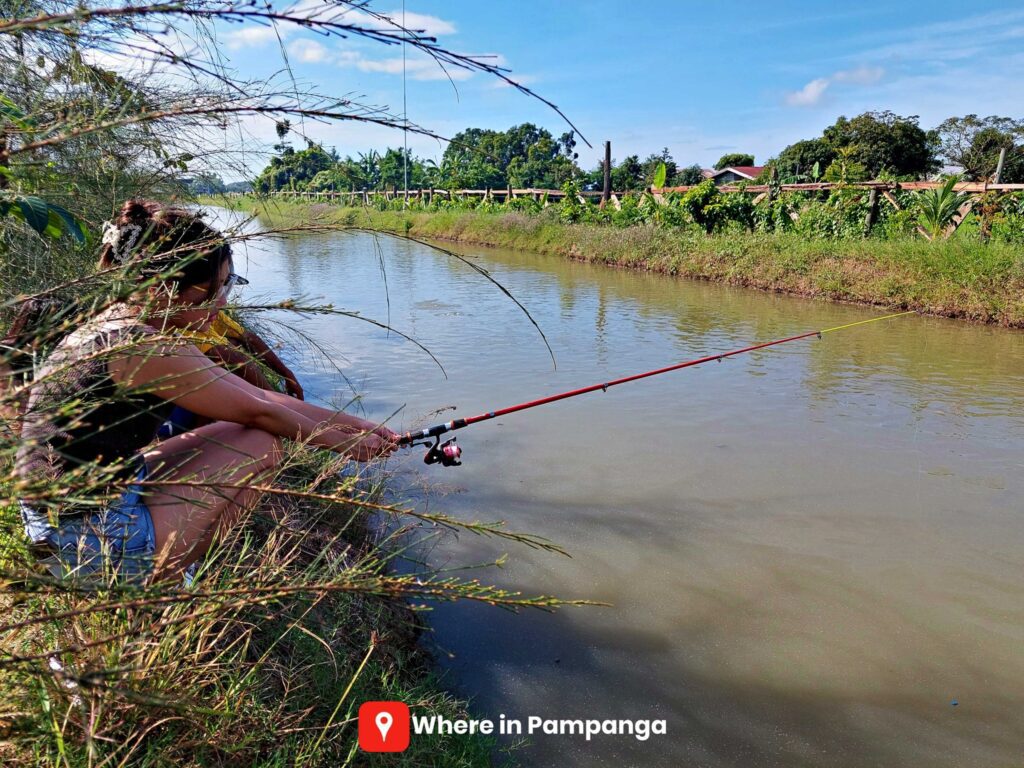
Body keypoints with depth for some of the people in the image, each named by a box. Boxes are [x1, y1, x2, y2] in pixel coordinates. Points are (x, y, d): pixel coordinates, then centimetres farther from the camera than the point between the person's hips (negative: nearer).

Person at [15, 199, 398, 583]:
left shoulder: (127, 325, 6)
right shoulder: (142, 348, -23)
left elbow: (260, 396, 5)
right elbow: (257, 412, -14)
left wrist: (356, 424, 3)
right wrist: (343, 442, 1)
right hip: (90, 539, -9)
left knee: (236, 434, 13)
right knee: (261, 443, -6)